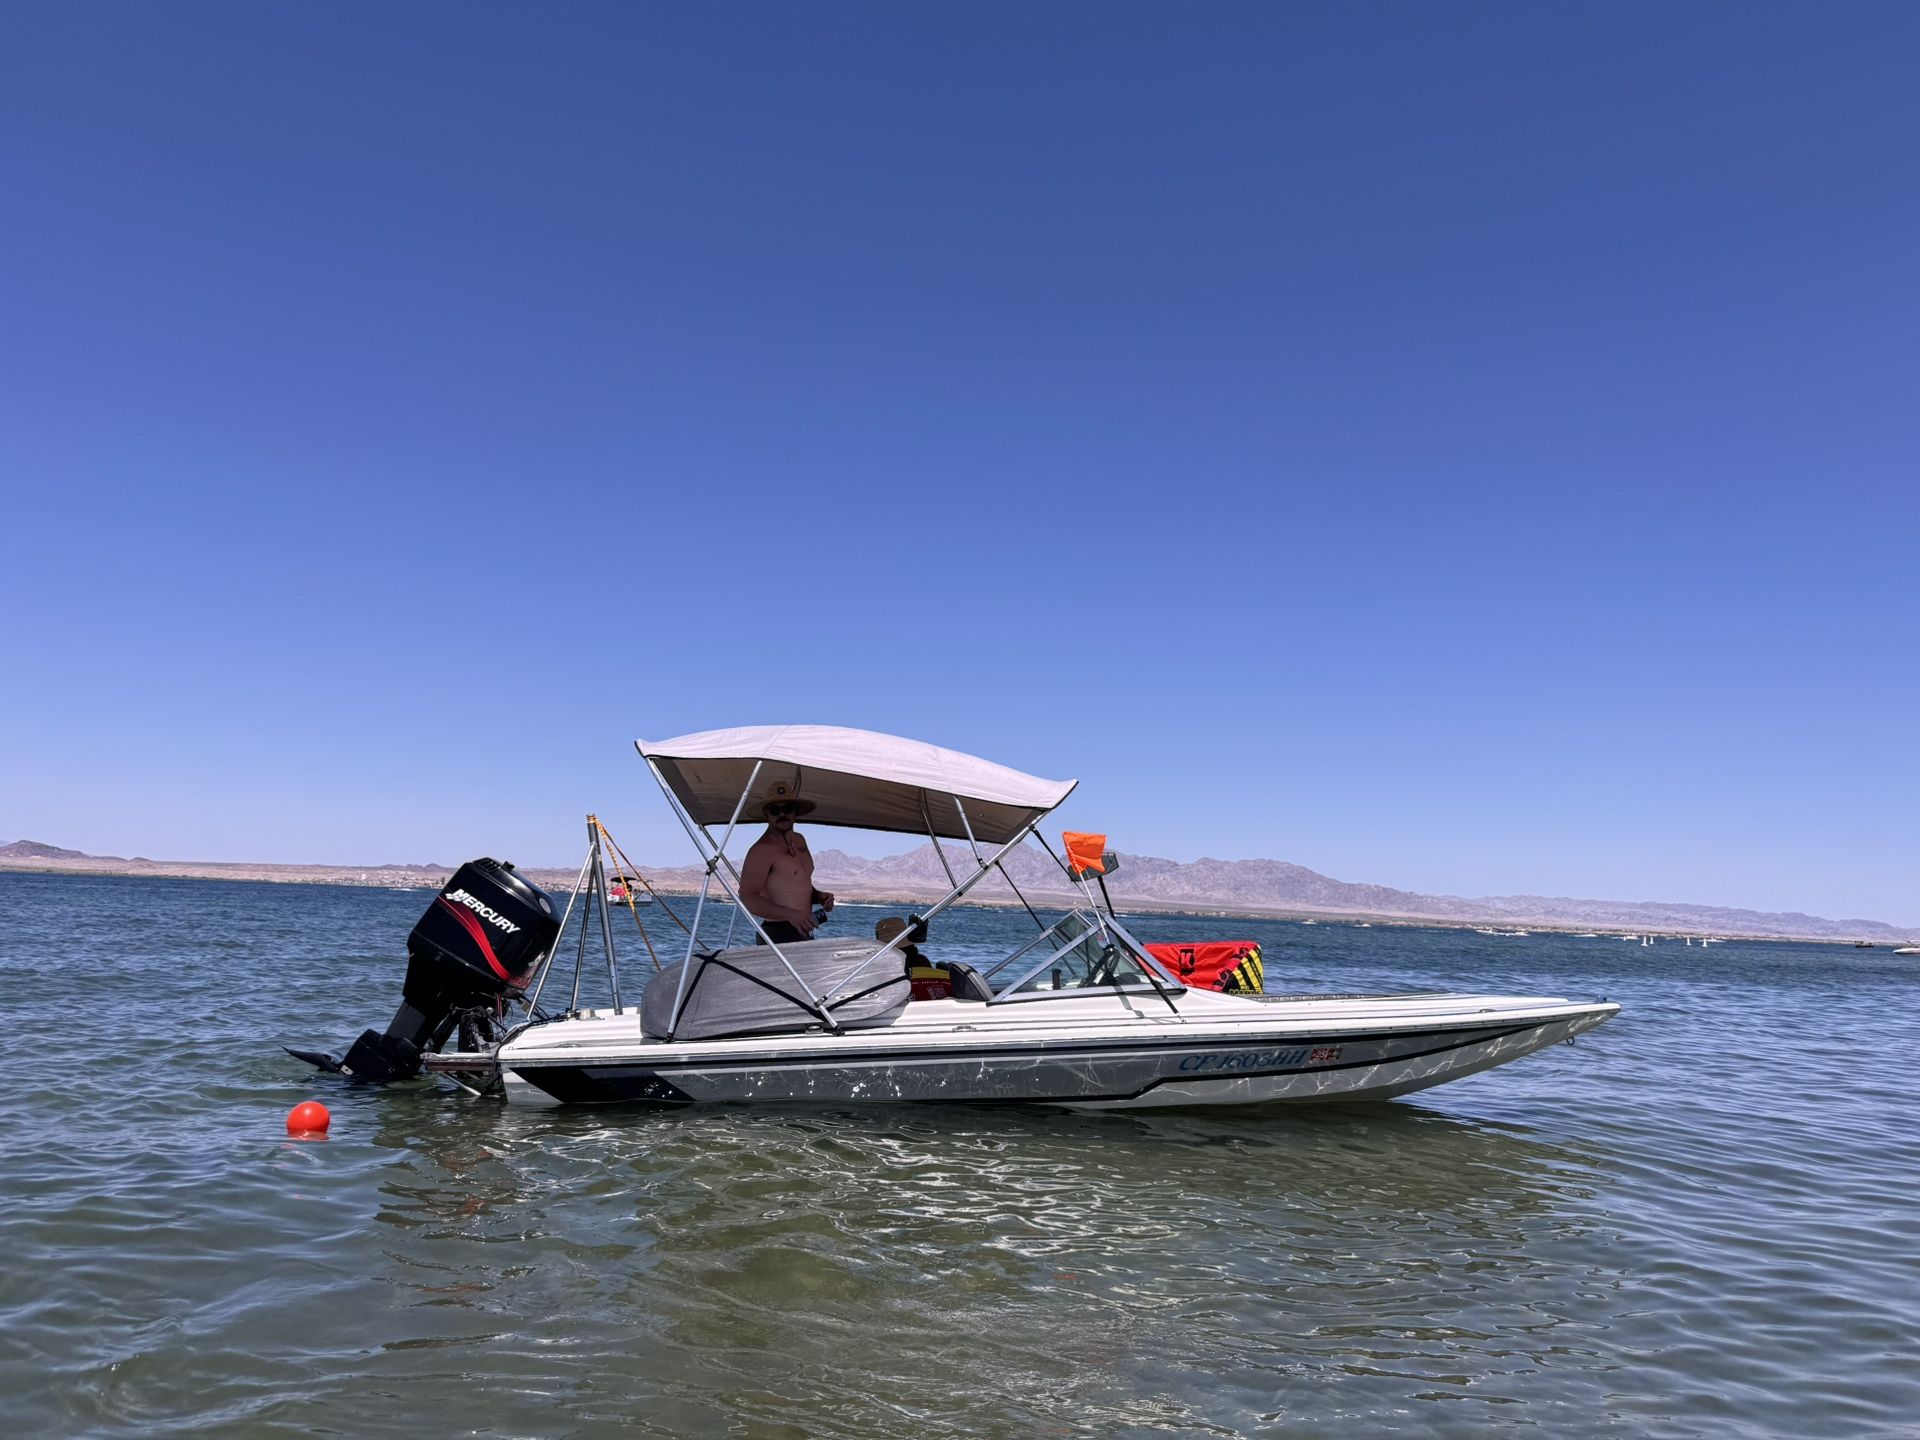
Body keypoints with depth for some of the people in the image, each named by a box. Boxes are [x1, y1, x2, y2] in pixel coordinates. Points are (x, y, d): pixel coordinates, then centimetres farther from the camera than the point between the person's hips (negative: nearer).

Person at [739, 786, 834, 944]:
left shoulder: (799, 841, 17)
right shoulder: (762, 849, -9)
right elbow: (747, 898, -17)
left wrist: (819, 896, 7)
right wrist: (790, 914, -25)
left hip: (805, 934, 8)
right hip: (778, 936, -8)